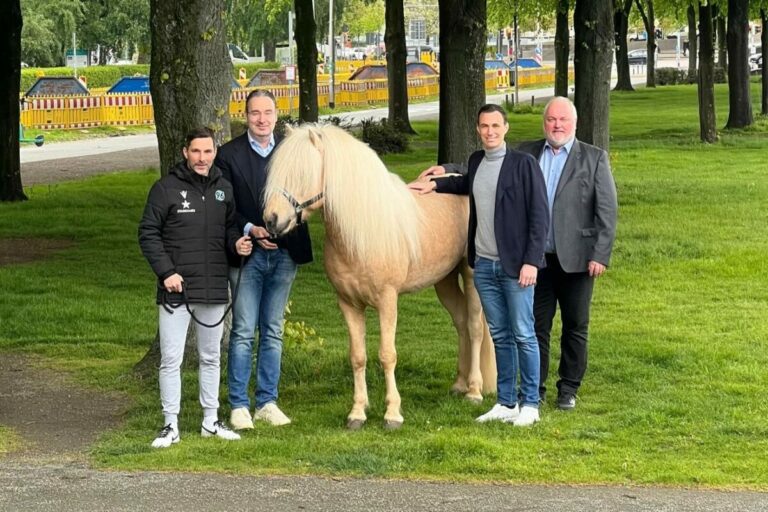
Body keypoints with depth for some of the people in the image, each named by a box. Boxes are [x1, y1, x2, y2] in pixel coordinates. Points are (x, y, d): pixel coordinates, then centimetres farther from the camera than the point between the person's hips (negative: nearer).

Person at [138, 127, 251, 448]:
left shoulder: (223, 190, 7)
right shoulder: (166, 189, -6)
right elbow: (148, 233, -6)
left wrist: (236, 244, -4)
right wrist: (166, 272, -15)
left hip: (214, 289, 5)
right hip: (176, 289, -5)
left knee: (211, 358, 14)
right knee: (171, 360, -4)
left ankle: (211, 421, 25)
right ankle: (171, 426, 3)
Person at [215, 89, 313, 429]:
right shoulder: (229, 155, -2)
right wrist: (250, 230, -18)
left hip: (284, 253, 3)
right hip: (247, 254, -3)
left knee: (273, 331, 9)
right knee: (243, 332, -1)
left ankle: (267, 402, 16)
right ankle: (239, 405, 6)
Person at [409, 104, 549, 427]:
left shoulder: (523, 164, -8)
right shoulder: (477, 162, 10)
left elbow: (539, 215, -10)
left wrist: (531, 261, -15)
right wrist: (436, 184, 21)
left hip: (515, 266, -6)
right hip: (484, 265, 6)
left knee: (523, 335, 0)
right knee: (500, 336, 11)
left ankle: (530, 403, 8)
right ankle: (506, 403, 17)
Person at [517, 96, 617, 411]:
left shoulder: (594, 158, 1)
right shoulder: (526, 154, 7)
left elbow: (607, 210, -3)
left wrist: (600, 255, -9)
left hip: (576, 259, -2)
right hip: (536, 258, 2)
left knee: (575, 326, 7)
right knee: (536, 325, 6)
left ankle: (569, 389, 18)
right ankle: (534, 388, 16)